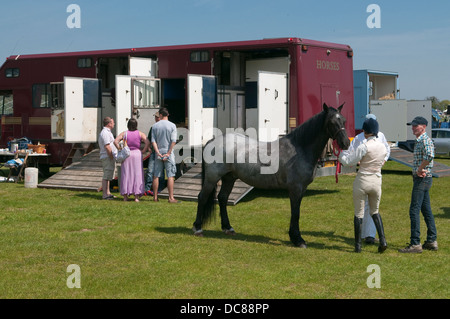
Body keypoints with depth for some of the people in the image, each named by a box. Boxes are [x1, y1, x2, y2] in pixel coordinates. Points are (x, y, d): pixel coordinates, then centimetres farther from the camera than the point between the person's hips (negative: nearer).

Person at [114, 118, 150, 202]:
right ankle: (136, 196, -1)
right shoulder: (140, 134, 1)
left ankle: (125, 196, 7)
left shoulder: (124, 133, 2)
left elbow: (115, 142, -9)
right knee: (137, 175, 3)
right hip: (137, 154, -1)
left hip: (127, 155, 1)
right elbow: (147, 142, -11)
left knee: (126, 174, 6)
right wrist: (142, 151, -4)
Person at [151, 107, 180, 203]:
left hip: (158, 153, 3)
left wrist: (158, 153, -6)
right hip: (168, 152, -3)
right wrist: (168, 153, -10)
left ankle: (155, 197, 12)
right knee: (170, 175, -2)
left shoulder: (155, 126, 4)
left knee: (156, 175, 8)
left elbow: (153, 141, -3)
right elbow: (173, 141, -11)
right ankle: (171, 197, -7)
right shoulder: (172, 126, -3)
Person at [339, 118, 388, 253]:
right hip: (376, 181, 5)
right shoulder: (383, 147, 2)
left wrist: (340, 153, 3)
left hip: (362, 181, -5)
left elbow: (348, 161, -16)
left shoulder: (364, 147, -17)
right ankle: (382, 240, 4)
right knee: (375, 212, 20)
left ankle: (358, 245, 10)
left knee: (358, 214, 7)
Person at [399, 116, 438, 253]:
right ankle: (432, 241, 19)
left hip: (422, 179, -11)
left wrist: (419, 170, -22)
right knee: (426, 210, 13)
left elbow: (429, 156, -34)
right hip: (422, 179, 11)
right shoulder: (419, 141, 16)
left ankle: (415, 244, -9)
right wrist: (419, 170, 4)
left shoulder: (425, 140, -16)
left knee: (414, 210, -10)